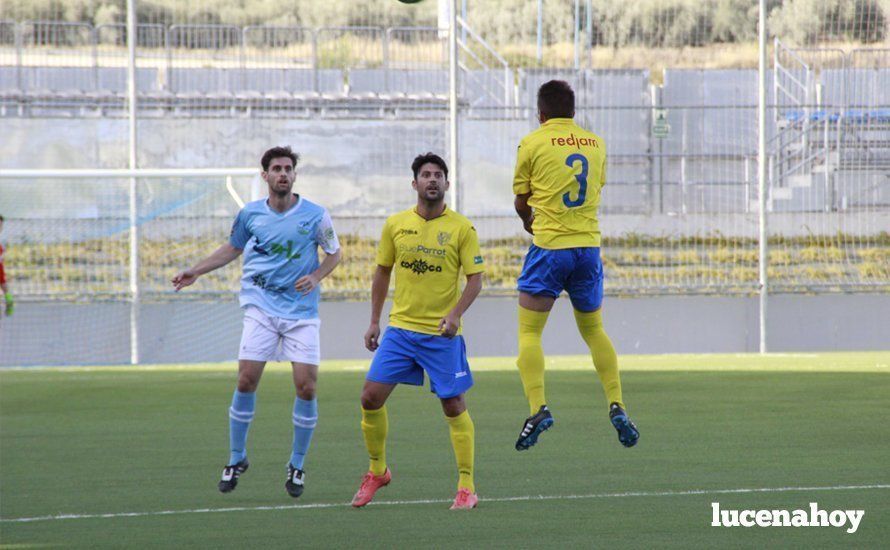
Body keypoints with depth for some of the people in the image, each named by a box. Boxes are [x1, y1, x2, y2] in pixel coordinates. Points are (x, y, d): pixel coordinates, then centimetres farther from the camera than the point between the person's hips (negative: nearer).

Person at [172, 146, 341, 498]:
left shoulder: (315, 215, -4)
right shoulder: (250, 214, 2)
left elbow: (334, 252, 10)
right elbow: (233, 248, 20)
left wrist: (316, 276, -9)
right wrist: (196, 271, 12)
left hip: (302, 311, -1)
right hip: (260, 307, 1)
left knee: (306, 386, -9)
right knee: (246, 380, -9)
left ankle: (297, 465, 9)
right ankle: (236, 458, 9)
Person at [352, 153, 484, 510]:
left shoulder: (462, 228, -4)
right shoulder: (396, 225, 4)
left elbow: (475, 279, -4)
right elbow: (382, 273, 14)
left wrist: (455, 314, -19)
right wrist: (374, 322, 12)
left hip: (443, 334, -3)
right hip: (400, 329, 3)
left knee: (454, 406, -1)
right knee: (371, 397, -4)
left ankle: (466, 487, 7)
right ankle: (377, 471, 16)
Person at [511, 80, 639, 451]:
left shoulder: (532, 143, -2)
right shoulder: (595, 143, 10)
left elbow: (521, 202, 6)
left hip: (549, 245, -4)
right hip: (589, 245, 4)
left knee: (529, 332, 1)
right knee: (593, 330, 18)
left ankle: (538, 407, -15)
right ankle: (616, 405, 8)